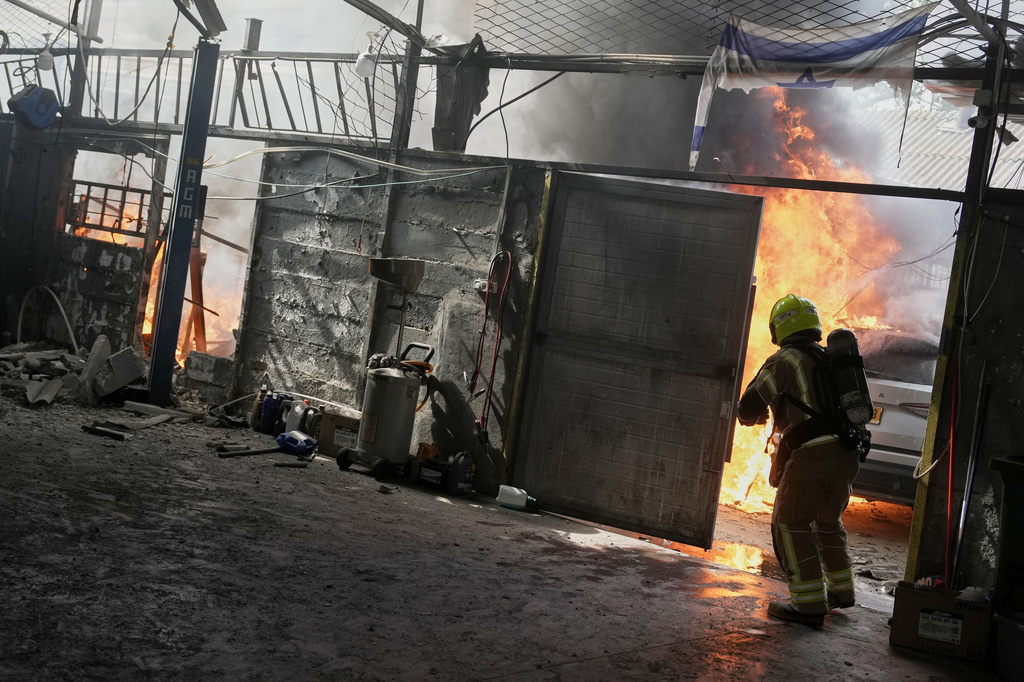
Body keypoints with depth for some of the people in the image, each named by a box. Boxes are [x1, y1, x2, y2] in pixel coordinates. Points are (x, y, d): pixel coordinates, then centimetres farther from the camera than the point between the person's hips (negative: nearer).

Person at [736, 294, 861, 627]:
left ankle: (809, 604, -4)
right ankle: (841, 590, 35)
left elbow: (748, 409, -4)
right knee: (828, 521, 24)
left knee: (791, 524, 0)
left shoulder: (785, 361, -3)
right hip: (846, 454, 8)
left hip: (812, 454, -8)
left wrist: (752, 413, 19)